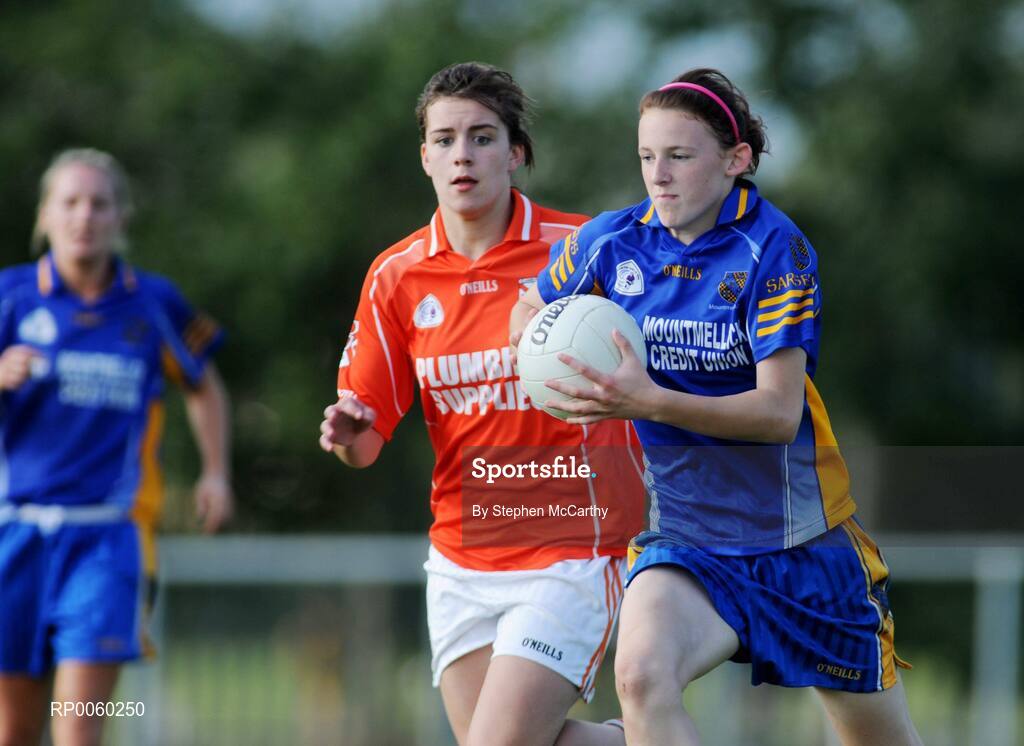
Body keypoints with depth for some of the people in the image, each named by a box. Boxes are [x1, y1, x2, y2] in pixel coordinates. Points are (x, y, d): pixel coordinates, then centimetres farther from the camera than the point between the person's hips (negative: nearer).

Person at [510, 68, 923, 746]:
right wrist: (570, 376, -5)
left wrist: (650, 402, -35)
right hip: (682, 534, 2)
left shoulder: (775, 248, -15)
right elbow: (530, 312, 17)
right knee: (641, 672, -32)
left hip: (803, 537, -2)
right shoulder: (612, 243, -3)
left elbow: (780, 410, -23)